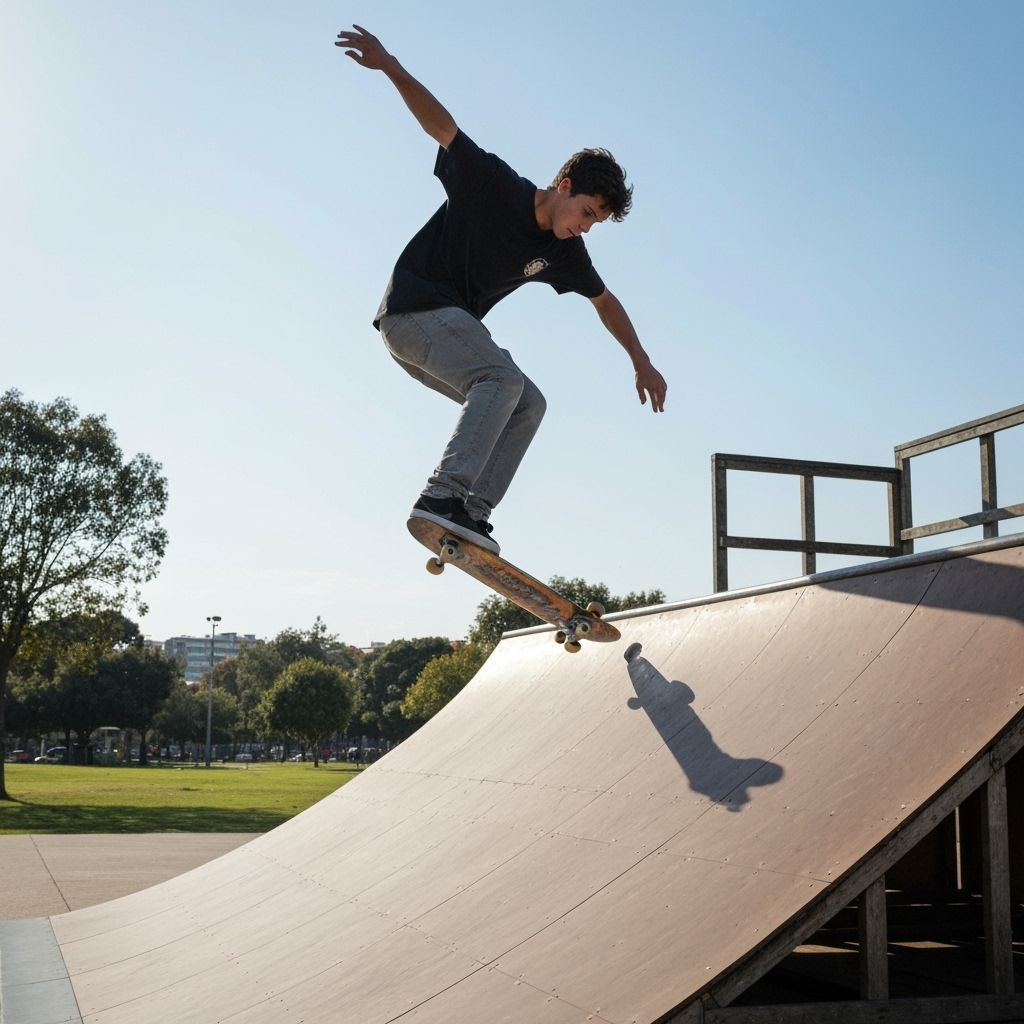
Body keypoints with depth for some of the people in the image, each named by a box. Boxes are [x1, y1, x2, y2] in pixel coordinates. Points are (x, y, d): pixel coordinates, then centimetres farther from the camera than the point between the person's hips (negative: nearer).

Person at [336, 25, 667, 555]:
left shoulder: (563, 250, 7)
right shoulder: (496, 185, -12)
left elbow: (604, 301, 21)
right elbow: (442, 125, -15)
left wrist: (642, 364, 22)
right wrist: (390, 66, -27)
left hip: (449, 329, 9)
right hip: (412, 307, -9)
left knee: (527, 404, -1)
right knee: (503, 377, -28)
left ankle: (472, 512, -13)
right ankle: (444, 495, -40)